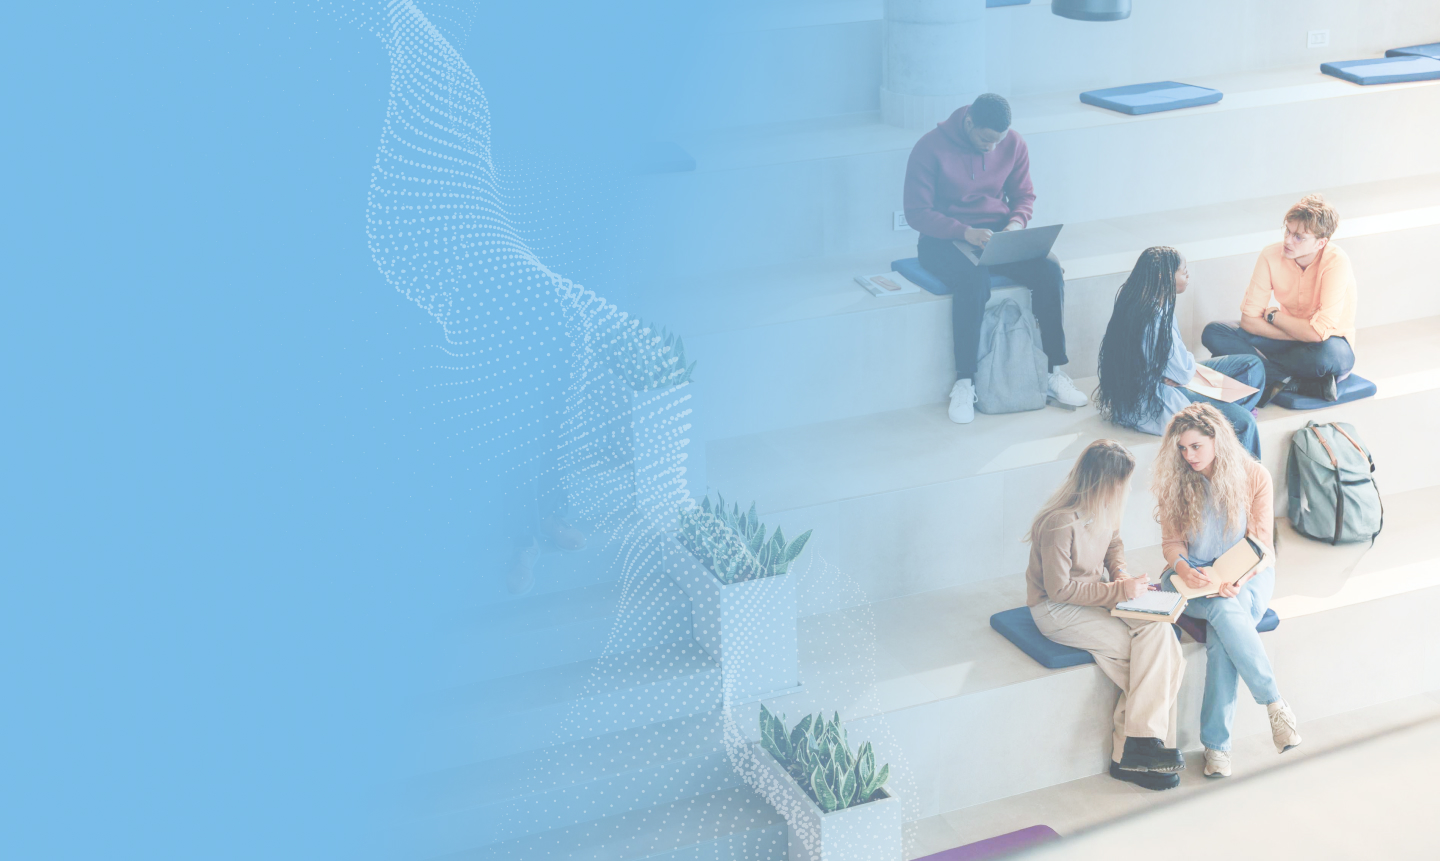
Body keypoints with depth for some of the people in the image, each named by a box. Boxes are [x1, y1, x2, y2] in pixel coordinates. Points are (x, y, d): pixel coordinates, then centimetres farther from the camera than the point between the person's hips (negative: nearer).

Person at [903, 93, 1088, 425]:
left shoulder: (1013, 144, 0)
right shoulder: (931, 147, -14)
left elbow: (1023, 196, 11)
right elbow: (916, 211, -14)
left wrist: (1016, 224, -13)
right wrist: (965, 232, -27)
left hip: (996, 234, 5)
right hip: (945, 239, -4)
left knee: (1049, 269, -23)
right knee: (973, 280, -38)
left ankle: (1055, 373, -15)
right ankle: (964, 384, -28)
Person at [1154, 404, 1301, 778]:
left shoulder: (1254, 476, -4)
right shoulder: (1174, 481, 0)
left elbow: (1261, 542, -5)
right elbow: (1172, 541, 2)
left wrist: (1232, 578, -24)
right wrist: (1183, 568, -23)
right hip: (1193, 576, 1)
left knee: (1221, 639, -33)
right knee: (1225, 611, -36)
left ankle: (1216, 743, -28)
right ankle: (1275, 703, -32)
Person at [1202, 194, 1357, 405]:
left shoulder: (1336, 261, -26)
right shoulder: (1271, 256, -14)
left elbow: (1320, 333, -31)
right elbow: (1249, 319, -12)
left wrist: (1273, 315, -16)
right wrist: (1300, 332, -20)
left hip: (1331, 343, -5)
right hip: (1288, 340, 5)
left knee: (1329, 352, -42)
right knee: (1213, 333, -16)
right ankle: (1301, 383, -23)